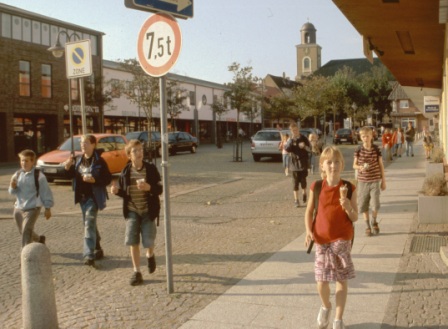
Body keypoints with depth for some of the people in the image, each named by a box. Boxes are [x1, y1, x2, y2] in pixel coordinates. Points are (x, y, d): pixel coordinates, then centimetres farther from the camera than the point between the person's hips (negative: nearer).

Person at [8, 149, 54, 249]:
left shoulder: (39, 176, -10)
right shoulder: (17, 175, 5)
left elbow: (46, 192, -5)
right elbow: (12, 192, 8)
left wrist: (47, 208, -4)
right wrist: (12, 187, -15)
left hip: (33, 208, -6)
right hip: (18, 208, 6)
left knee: (26, 230, -18)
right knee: (22, 231, 18)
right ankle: (39, 239, 44)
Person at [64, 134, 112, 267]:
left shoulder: (99, 161, -10)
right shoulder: (78, 159, 8)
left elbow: (108, 179, -11)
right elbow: (73, 175, 14)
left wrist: (94, 180, -25)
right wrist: (68, 168, -4)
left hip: (93, 196, -7)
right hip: (82, 196, 7)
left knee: (89, 224, -16)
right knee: (89, 224, 17)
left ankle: (89, 255, -18)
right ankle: (97, 250, 33)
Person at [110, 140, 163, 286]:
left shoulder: (151, 169, -7)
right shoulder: (125, 171, -1)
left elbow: (159, 189, -7)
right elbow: (124, 193, 7)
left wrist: (149, 187, -26)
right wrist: (117, 191, -14)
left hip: (148, 211, -2)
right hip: (132, 211, 2)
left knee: (148, 240, 1)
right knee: (132, 242, 0)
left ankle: (150, 255, 38)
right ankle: (137, 272, 12)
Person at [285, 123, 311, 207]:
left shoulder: (304, 139, -1)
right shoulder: (290, 140, 0)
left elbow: (309, 148, 3)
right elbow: (287, 149, -15)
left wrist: (304, 146, -18)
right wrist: (292, 139, -23)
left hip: (303, 163, 0)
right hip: (294, 163, 0)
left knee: (303, 180, 4)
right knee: (295, 181, 1)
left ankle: (304, 194, 32)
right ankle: (296, 200, 7)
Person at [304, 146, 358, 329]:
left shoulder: (348, 188, -7)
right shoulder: (316, 187, -5)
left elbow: (355, 218, -4)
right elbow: (309, 212, 6)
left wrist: (349, 208, -24)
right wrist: (308, 231, -8)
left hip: (342, 240, -1)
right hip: (322, 240, 1)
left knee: (342, 280, 7)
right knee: (321, 281, 2)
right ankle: (325, 307, 35)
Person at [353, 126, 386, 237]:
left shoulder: (376, 149, -3)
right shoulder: (358, 150, -2)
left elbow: (381, 165, 5)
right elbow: (354, 165, 5)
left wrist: (383, 180, 6)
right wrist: (360, 167, -19)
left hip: (375, 180, -1)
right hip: (362, 181, 1)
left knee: (375, 204, -7)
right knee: (363, 205, 5)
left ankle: (374, 222, 22)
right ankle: (367, 226, 22)